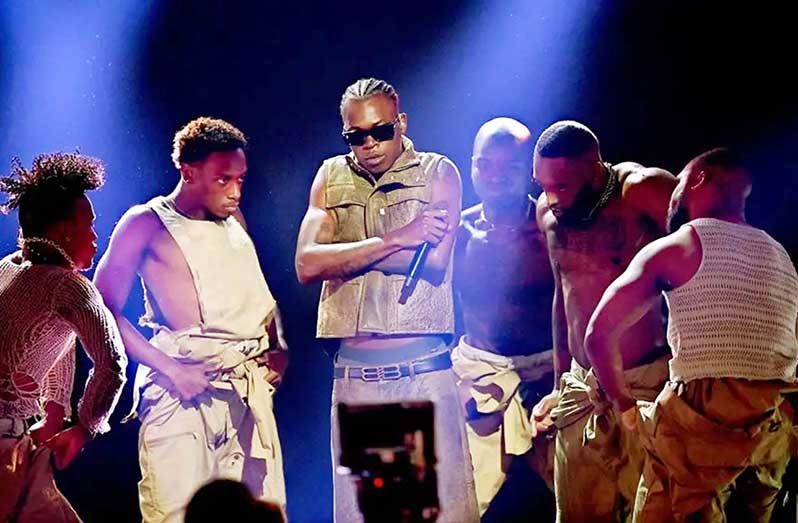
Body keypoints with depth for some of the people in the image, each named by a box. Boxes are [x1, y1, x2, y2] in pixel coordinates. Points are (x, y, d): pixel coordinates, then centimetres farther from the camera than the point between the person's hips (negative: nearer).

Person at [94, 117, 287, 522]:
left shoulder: (234, 220, 16)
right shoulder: (146, 225, -2)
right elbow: (103, 312, -6)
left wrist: (278, 347, 9)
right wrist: (171, 370, -14)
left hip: (250, 386, 6)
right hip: (185, 386, -6)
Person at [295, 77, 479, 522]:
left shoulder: (438, 173, 4)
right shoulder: (332, 177, 12)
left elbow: (435, 263, -11)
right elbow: (307, 265, -4)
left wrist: (344, 255, -6)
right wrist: (396, 240, -9)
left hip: (424, 373, -2)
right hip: (353, 378, 3)